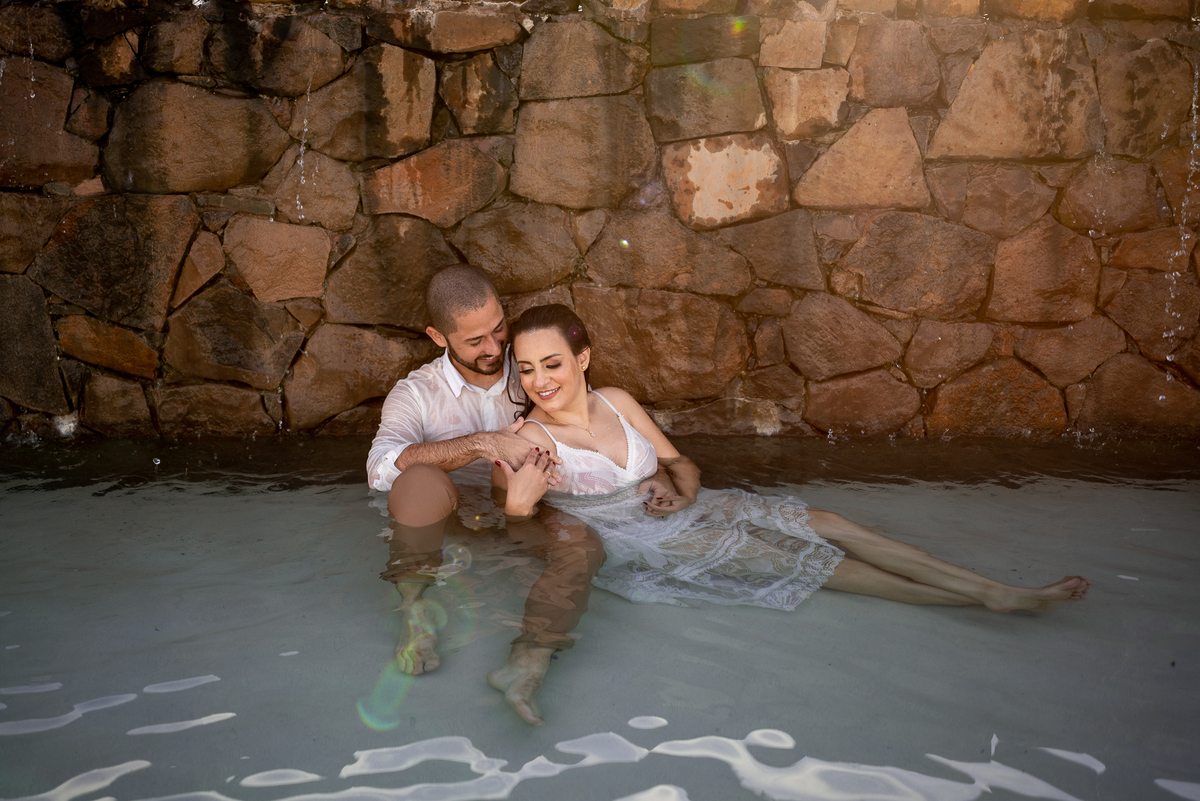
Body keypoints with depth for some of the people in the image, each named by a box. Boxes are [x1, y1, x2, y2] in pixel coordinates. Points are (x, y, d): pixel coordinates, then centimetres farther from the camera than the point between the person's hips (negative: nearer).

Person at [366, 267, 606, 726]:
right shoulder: (416, 393, 2)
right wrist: (484, 445, -25)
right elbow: (382, 467, -17)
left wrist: (546, 462, -10)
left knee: (582, 545, -31)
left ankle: (527, 665, -48)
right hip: (446, 525, -2)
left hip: (520, 519, 2)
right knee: (421, 479, -35)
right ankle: (417, 615, -24)